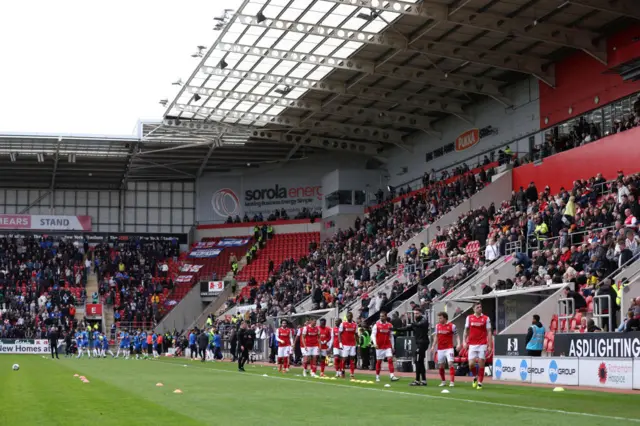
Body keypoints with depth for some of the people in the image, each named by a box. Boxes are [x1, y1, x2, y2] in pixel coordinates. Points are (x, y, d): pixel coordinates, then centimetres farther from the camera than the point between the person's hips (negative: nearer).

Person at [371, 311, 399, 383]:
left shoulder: (390, 325, 6)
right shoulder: (376, 325, -3)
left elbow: (391, 337, 13)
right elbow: (373, 335, -9)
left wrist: (392, 347, 12)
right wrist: (375, 343, -24)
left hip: (388, 346, 2)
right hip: (379, 347, -2)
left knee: (390, 359, -11)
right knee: (379, 361, 5)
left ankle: (392, 376, -15)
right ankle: (377, 376, 17)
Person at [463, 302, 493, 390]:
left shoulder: (486, 318, 1)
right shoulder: (469, 318, 6)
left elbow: (489, 332, 2)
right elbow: (466, 331, 13)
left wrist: (490, 345, -3)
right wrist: (465, 342, 5)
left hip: (482, 344, -1)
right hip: (472, 344, 1)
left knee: (481, 364, -2)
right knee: (471, 364, -6)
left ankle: (480, 383, 8)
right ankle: (475, 377, 23)